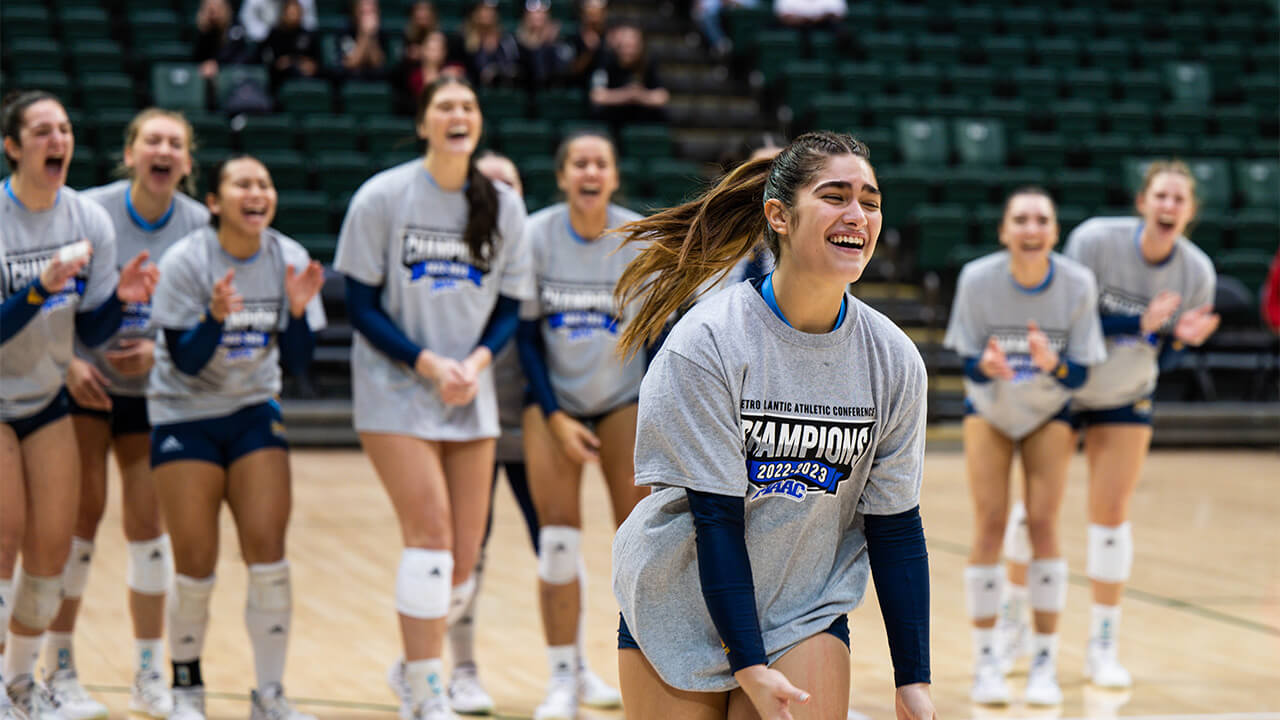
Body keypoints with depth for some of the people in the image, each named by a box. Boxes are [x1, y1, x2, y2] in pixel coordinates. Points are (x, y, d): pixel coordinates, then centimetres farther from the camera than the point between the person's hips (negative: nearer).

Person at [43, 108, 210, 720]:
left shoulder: (199, 225, -5)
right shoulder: (90, 211, -13)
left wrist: (159, 351, -16)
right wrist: (68, 362, -18)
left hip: (153, 389, 3)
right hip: (84, 382, -2)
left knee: (148, 523, 3)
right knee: (82, 513, -6)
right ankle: (59, 669, 6)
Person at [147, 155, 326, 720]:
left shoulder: (289, 260, -5)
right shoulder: (185, 261, -14)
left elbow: (299, 363, -4)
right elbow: (186, 361, -16)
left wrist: (298, 311, -22)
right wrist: (216, 317, -33)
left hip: (255, 414, 3)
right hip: (185, 415, -3)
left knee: (268, 550, -9)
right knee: (196, 562, -4)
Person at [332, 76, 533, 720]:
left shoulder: (504, 206, 5)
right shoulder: (383, 197, -5)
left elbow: (510, 305, 9)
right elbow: (362, 305, -5)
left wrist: (477, 360, -10)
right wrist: (427, 364, -15)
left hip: (471, 398, 4)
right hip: (396, 391, -4)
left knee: (464, 553, 3)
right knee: (430, 529, -16)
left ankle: (416, 666, 27)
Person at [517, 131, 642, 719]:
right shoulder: (535, 236, -10)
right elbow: (526, 333, -4)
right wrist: (555, 417, -9)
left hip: (624, 396, 0)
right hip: (553, 399, 0)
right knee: (558, 540, -7)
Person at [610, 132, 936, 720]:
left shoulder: (893, 359, -6)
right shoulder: (705, 344, -18)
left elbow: (895, 525, 0)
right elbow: (715, 516, -18)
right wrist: (750, 668, -22)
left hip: (808, 617, 2)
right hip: (678, 615, -2)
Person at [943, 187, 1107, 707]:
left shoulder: (1078, 284, -21)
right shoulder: (977, 279, -22)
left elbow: (1080, 374, -15)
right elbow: (969, 365, -14)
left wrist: (1052, 364, -37)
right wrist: (988, 367, -37)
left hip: (1049, 414, 0)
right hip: (988, 409, 0)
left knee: (1043, 524, -11)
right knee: (990, 524, -10)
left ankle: (1045, 663, -2)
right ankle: (985, 661, -1)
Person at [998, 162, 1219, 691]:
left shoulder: (1198, 273, -15)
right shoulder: (1096, 240, -24)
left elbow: (1163, 359, -5)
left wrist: (1180, 338, -28)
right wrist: (1140, 325, -35)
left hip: (1125, 400, 1)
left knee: (1111, 515, -3)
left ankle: (1103, 647, 8)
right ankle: (1014, 613, 30)